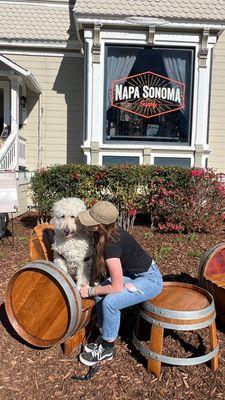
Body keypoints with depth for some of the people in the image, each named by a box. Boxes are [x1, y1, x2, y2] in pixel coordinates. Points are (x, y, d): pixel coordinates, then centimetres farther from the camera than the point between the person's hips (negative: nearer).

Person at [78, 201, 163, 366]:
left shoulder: (112, 244, -32)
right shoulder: (110, 230, -8)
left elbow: (116, 287, -28)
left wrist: (90, 291, -14)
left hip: (150, 279, -8)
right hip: (131, 273, 8)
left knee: (110, 301, -23)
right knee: (100, 293, -7)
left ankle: (108, 349, 0)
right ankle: (104, 337, 12)